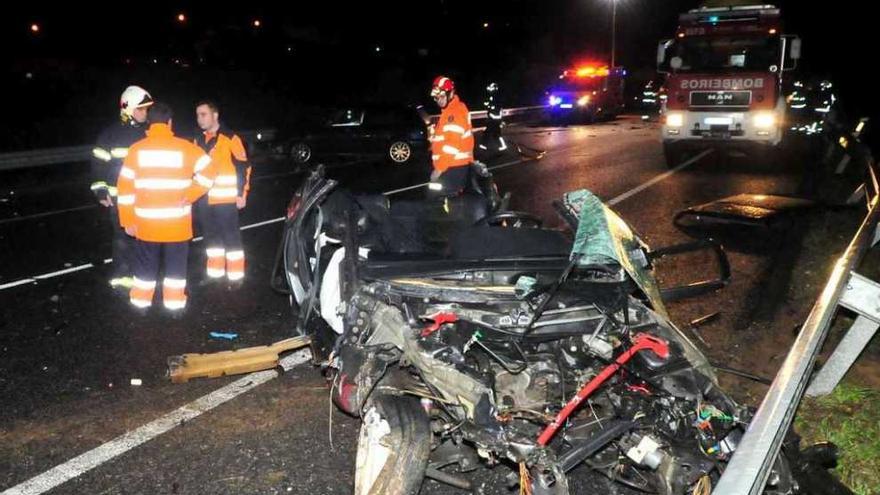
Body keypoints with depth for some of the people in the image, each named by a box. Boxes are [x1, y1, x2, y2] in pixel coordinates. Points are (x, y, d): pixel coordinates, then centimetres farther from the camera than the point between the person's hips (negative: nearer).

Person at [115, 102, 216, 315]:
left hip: (146, 222, 1)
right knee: (176, 264, 12)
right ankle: (175, 305, 16)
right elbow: (208, 171, -12)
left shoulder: (137, 149, -4)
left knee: (146, 263, 17)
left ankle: (141, 303, 27)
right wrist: (190, 195, -8)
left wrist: (127, 220, 2)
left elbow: (125, 187, -3)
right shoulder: (185, 148, -6)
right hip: (177, 222, -1)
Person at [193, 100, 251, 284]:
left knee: (230, 236, -2)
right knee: (211, 235, 13)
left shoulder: (230, 138, -8)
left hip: (225, 198, -7)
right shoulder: (199, 141, 14)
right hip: (204, 199, 7)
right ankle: (215, 272, 24)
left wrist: (242, 193, -12)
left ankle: (235, 275, 6)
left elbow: (243, 166, -9)